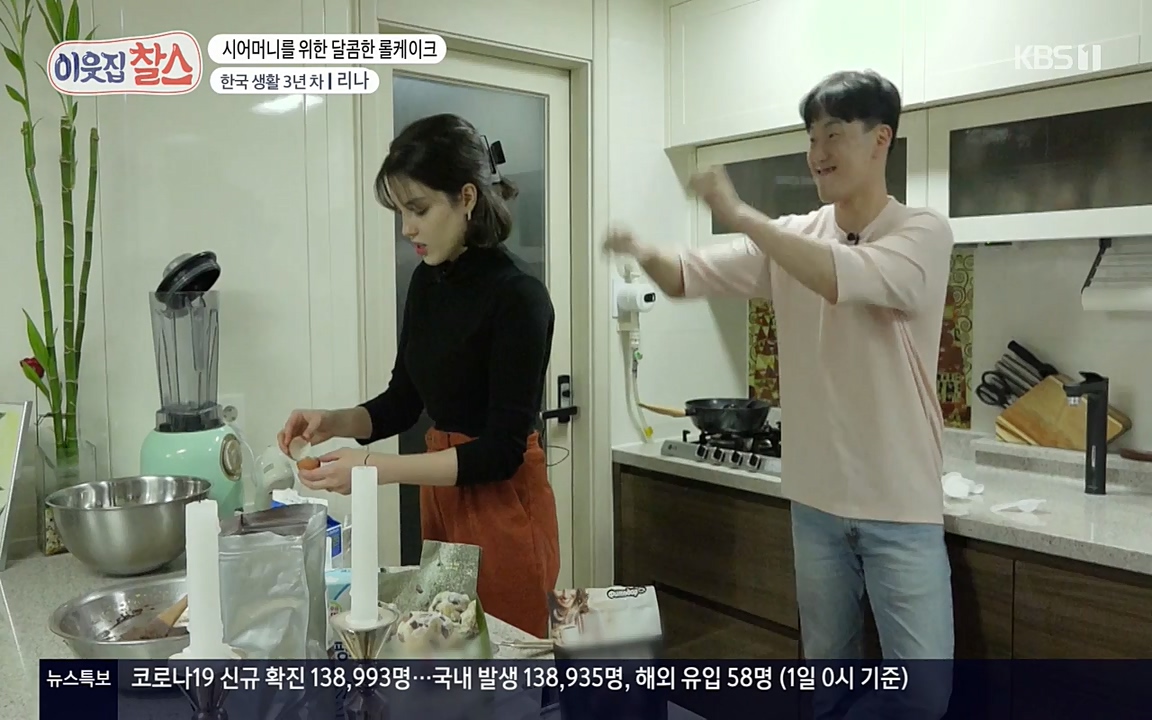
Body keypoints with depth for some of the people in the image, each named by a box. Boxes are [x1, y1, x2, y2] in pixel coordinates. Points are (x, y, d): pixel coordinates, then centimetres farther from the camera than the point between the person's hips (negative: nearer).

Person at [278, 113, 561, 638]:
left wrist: (376, 468, -23)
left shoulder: (519, 299, -20)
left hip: (503, 510, -7)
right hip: (441, 498, 7)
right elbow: (403, 401, 12)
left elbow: (502, 449, -21)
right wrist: (336, 422, -6)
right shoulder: (427, 283, 3)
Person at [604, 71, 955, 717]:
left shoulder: (925, 234, -10)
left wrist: (741, 215, -25)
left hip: (901, 508, -4)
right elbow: (689, 276, -2)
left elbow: (846, 277, -30)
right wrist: (645, 253, -24)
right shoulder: (789, 238, 4)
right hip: (816, 500, 5)